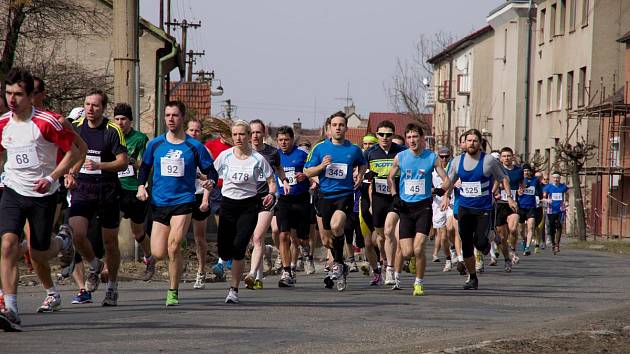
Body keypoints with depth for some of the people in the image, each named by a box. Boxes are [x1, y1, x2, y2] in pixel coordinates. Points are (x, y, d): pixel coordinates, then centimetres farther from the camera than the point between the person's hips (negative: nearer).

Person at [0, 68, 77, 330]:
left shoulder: (47, 122, -13)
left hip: (43, 194, -3)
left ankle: (63, 243, 47)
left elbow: (73, 152, -6)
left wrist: (52, 178, -16)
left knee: (38, 252, 8)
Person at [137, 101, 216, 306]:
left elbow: (210, 171, 6)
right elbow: (144, 168, 18)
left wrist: (210, 181, -17)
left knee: (173, 246, -19)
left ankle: (173, 292, -4)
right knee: (158, 254, -3)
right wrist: (141, 186, 1)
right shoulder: (155, 144, 7)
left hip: (184, 202, -3)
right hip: (159, 203, 3)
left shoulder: (195, 146, 1)